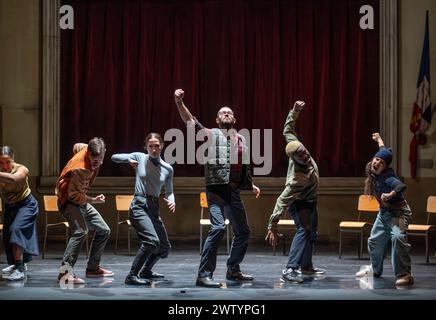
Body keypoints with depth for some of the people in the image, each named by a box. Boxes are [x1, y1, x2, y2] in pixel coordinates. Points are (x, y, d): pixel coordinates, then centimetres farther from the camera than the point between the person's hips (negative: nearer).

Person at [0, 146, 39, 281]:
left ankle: (20, 269, -25)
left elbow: (14, 178, -50)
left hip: (25, 204, -6)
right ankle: (19, 263, 39)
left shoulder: (21, 169, -27)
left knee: (16, 229, -25)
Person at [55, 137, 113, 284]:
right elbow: (74, 195, -28)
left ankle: (93, 268, 23)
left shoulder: (87, 148, -8)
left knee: (104, 231, 13)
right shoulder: (81, 170, -33)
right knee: (81, 231, -33)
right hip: (69, 201, -10)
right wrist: (92, 200, -19)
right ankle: (65, 272, -36)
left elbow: (77, 146, 16)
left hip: (81, 200, 10)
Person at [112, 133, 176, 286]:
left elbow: (169, 192, 11)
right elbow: (114, 157, 5)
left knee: (165, 247, 12)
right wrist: (129, 160, -14)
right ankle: (132, 276, -20)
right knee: (152, 240, -27)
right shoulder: (140, 158, 1)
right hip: (139, 206, -6)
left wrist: (172, 201, -11)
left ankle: (146, 271, 37)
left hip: (154, 209, 6)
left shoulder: (168, 169, 8)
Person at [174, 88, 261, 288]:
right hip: (216, 190, -7)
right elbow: (190, 121, -16)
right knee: (218, 227, -23)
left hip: (234, 192, 7)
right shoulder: (211, 135, -1)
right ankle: (204, 275, -19)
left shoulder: (241, 140, 15)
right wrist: (179, 103, -29)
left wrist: (251, 186, 24)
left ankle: (233, 270, 31)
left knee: (243, 231, 13)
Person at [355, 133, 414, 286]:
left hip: (398, 212, -9)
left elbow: (401, 185, -44)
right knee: (374, 240, 18)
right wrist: (379, 139, 32)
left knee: (398, 237, -31)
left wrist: (390, 194, -59)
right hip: (384, 212, 9)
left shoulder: (387, 177, -25)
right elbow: (384, 151, 15)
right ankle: (375, 269, 42)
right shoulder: (371, 171, -4)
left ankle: (405, 275, -30)